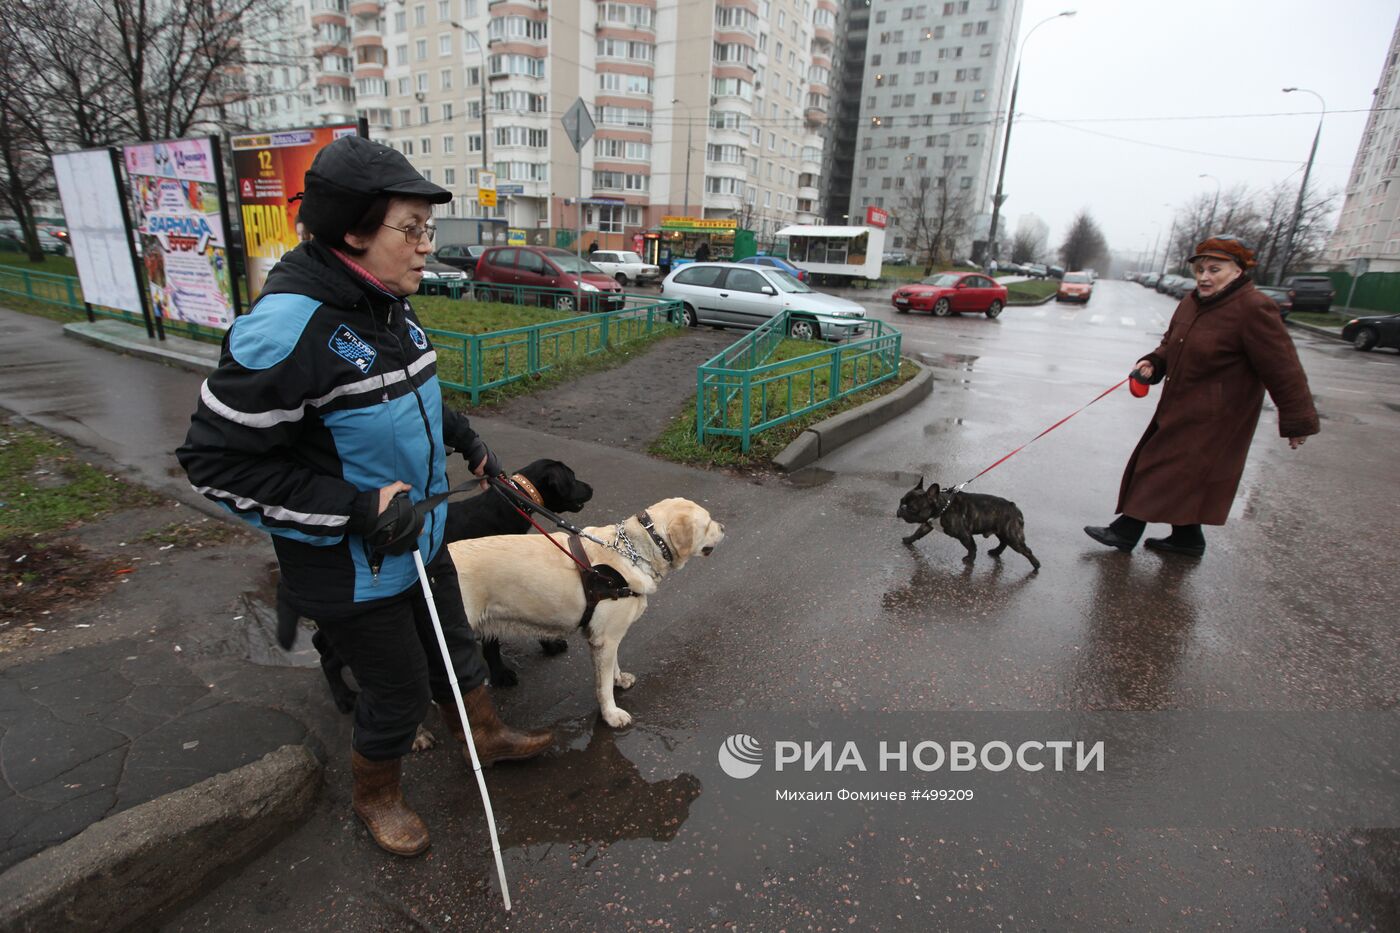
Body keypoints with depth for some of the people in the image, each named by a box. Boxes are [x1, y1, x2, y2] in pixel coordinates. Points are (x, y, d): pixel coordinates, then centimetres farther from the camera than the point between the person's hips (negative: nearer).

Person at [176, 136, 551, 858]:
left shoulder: (388, 308, 0)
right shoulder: (290, 326, -27)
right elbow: (217, 460, -23)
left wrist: (469, 443, 16)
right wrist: (358, 507, -27)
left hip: (419, 538, 8)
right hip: (350, 568, -7)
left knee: (454, 648, 25)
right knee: (398, 691, 12)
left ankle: (486, 737, 52)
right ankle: (375, 796, 43)